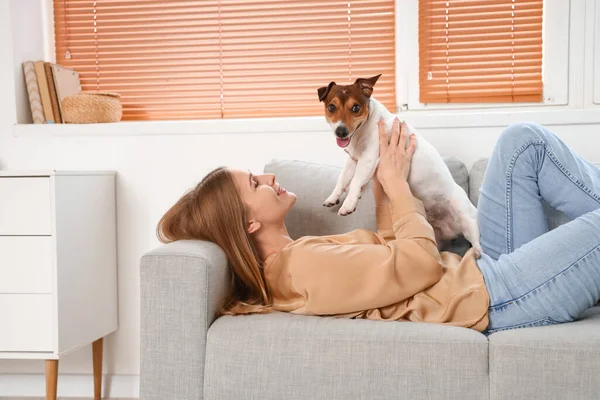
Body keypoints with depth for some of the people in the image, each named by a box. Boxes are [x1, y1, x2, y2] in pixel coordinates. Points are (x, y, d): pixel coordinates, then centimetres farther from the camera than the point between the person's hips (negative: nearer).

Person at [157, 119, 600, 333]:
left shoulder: (289, 259, 7)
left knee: (524, 139, 6)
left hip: (483, 266, 9)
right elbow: (421, 262, -23)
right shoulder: (305, 267, -24)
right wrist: (397, 182, -9)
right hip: (495, 298, -9)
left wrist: (383, 182, 5)